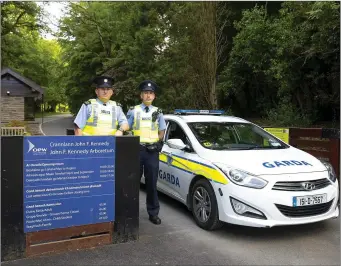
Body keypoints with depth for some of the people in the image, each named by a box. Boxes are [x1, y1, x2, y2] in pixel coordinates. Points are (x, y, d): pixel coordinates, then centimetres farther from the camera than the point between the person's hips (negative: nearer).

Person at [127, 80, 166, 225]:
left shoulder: (158, 112, 11)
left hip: (152, 150, 1)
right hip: (136, 149, -1)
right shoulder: (133, 111, 6)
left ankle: (153, 213, 13)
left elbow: (162, 131, 16)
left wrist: (156, 142, 2)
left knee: (152, 183, 5)